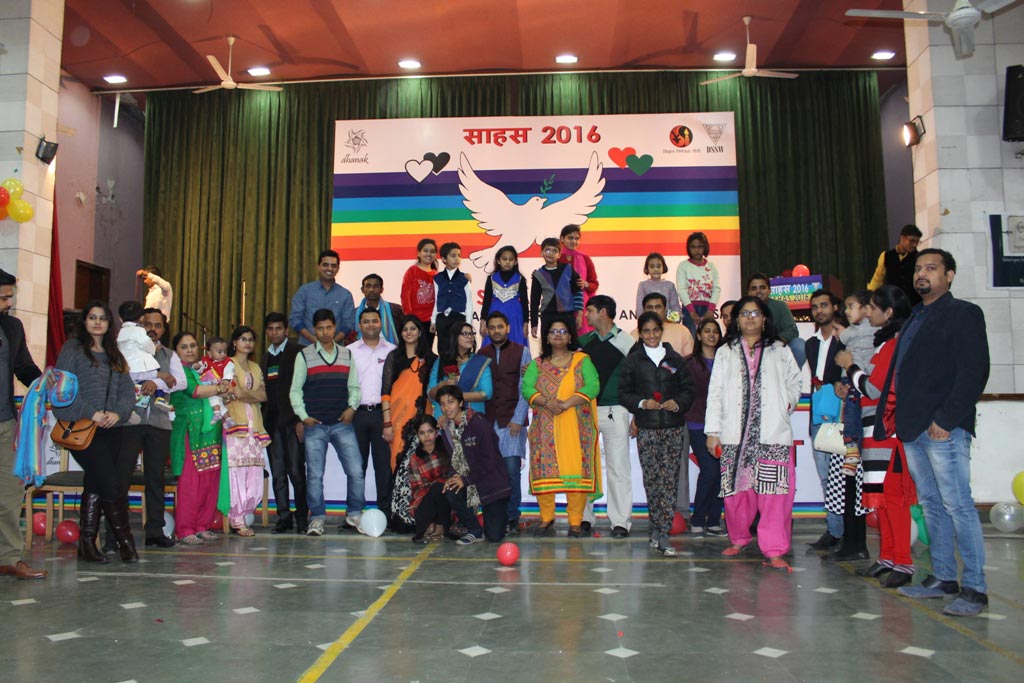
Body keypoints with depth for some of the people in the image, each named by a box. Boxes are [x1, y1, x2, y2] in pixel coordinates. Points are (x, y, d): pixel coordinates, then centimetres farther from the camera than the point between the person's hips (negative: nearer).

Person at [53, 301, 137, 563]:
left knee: (95, 485, 4)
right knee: (111, 484, -12)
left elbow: (128, 390, 13)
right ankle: (125, 539, 3)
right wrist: (91, 413, -15)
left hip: (111, 429, 5)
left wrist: (118, 413, -7)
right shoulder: (73, 348, 3)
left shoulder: (115, 355, 20)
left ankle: (87, 544, 10)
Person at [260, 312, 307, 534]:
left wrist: (302, 419, -12)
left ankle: (301, 516, 1)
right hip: (271, 422, 6)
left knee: (296, 471, -6)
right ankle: (283, 516, 13)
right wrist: (262, 421, 10)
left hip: (292, 421, -6)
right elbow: (263, 391, 20)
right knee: (277, 473, 7)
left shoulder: (298, 352, 0)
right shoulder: (265, 358, 20)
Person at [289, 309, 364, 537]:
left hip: (342, 424, 1)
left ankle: (354, 514, 12)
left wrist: (352, 407, -1)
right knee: (315, 474, 1)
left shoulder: (347, 355, 12)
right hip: (314, 425, -1)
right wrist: (303, 416, -3)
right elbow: (295, 390, 7)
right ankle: (317, 518, 13)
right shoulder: (304, 356, 6)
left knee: (356, 471, -5)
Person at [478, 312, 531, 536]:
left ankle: (512, 518, 0)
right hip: (487, 421, 2)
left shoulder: (521, 352, 7)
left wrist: (518, 419, -7)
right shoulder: (481, 355, 14)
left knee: (511, 469, -9)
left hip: (512, 421, -2)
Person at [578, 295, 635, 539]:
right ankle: (584, 518, 14)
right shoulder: (584, 341, 10)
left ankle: (620, 521, 3)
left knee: (618, 466, -3)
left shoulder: (626, 342, -1)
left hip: (614, 411, -4)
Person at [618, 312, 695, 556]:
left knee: (669, 480, -5)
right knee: (651, 480, -2)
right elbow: (624, 393, 7)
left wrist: (678, 403, -8)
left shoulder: (675, 359, 12)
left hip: (674, 427, 1)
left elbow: (689, 388, 12)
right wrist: (642, 403, -10)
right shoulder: (633, 360, 9)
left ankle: (661, 535, -3)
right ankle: (659, 530, 12)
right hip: (647, 428, -1)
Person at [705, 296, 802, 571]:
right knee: (737, 489, 4)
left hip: (773, 433, -1)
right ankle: (738, 538, 25)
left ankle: (774, 550, -5)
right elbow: (715, 393, 10)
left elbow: (794, 383, 20)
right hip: (735, 433, 1)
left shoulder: (779, 351, 14)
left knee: (775, 491, -9)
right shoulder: (725, 353, 14)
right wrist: (712, 431, 3)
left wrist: (787, 403, 1)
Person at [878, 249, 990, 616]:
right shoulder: (914, 319, 20)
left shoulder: (963, 313, -4)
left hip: (943, 429, -8)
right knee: (931, 505, 13)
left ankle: (974, 588, 2)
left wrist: (945, 419, -18)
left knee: (958, 506, -6)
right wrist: (898, 418, 11)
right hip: (913, 428, 8)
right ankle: (942, 578, 21)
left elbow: (974, 372, -13)